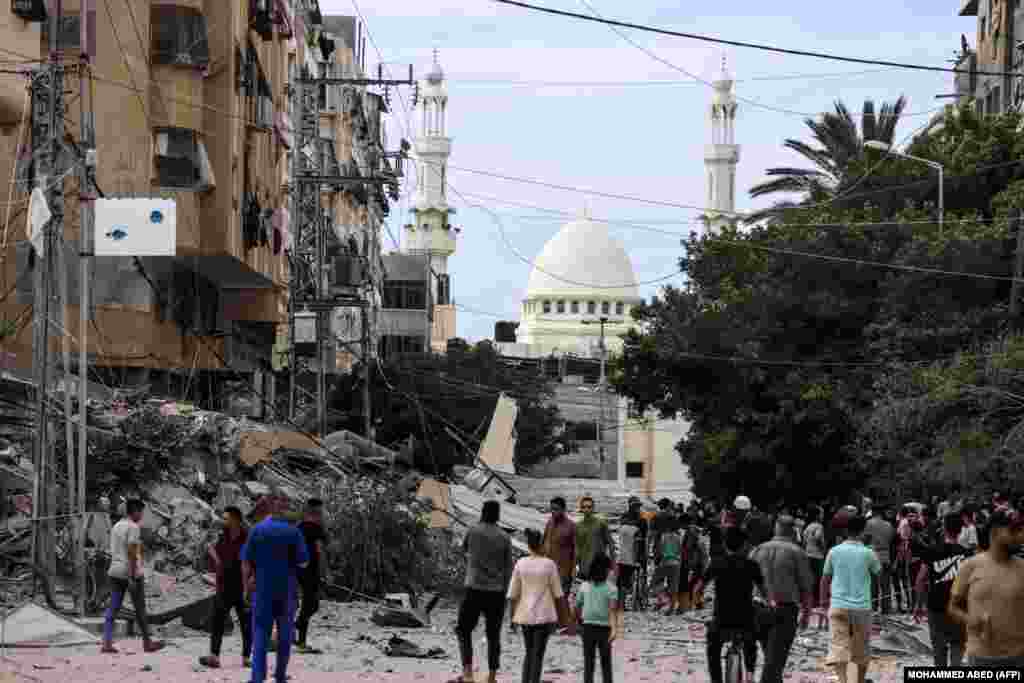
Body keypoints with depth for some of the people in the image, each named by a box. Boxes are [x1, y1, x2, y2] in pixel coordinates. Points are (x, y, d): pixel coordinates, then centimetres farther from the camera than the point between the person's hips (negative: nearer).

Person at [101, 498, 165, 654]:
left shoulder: (116, 527, 13)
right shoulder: (133, 527, -13)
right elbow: (132, 553, -20)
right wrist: (132, 577, -22)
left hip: (115, 572, 7)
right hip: (131, 572, -7)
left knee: (113, 609, 2)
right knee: (140, 609, 5)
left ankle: (106, 644, -8)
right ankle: (147, 643, 15)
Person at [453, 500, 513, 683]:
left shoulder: (474, 531, -4)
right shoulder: (505, 538, 0)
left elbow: (464, 547, 18)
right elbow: (508, 568, 1)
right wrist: (503, 592, 9)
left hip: (475, 589, -2)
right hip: (496, 592, 2)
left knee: (464, 630, 9)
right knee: (494, 635, 13)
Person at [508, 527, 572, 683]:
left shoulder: (520, 564, -2)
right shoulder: (549, 564, -9)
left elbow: (513, 593, 0)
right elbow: (558, 594, -5)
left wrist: (513, 616, 11)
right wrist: (567, 618, 3)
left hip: (525, 615, 3)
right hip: (544, 616, -3)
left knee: (529, 653, 18)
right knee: (538, 655, 0)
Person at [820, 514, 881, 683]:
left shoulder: (834, 552, -3)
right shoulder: (867, 553, -7)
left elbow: (825, 578, 6)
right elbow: (878, 571, 13)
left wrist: (824, 599, 21)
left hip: (838, 606, 0)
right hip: (862, 607, 0)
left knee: (839, 647, -6)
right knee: (862, 648, 18)